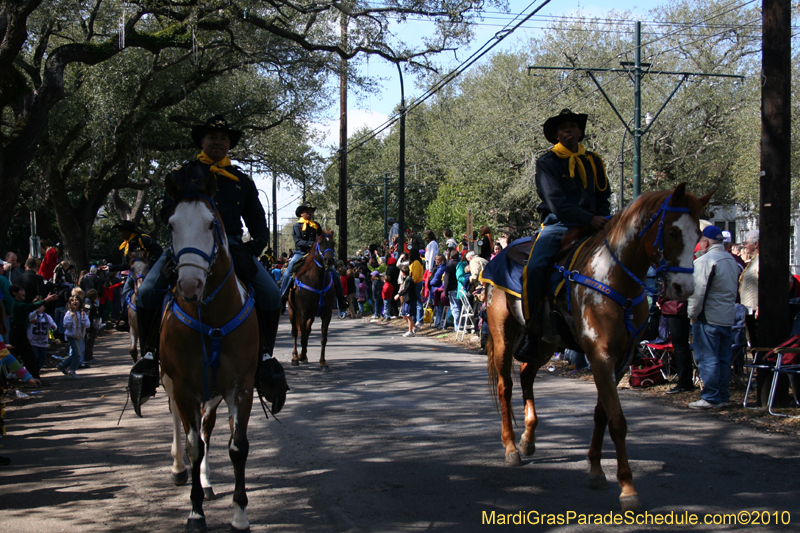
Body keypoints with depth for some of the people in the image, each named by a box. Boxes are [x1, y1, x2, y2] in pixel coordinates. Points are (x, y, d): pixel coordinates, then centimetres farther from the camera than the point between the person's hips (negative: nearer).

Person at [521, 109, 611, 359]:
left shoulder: (593, 161, 17)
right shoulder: (547, 163, 2)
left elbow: (603, 198, 21)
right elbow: (556, 201, -10)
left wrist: (603, 222, 0)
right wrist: (588, 219, -20)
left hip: (591, 226, 4)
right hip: (558, 225, -3)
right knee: (534, 268, -27)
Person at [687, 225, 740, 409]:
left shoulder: (704, 261, -15)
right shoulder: (732, 260, 13)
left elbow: (698, 291, -18)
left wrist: (693, 314, -8)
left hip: (708, 318, -8)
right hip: (728, 318, 8)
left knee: (707, 359, -3)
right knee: (723, 359, 11)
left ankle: (711, 398, -3)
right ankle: (723, 397, 15)